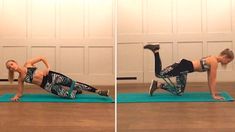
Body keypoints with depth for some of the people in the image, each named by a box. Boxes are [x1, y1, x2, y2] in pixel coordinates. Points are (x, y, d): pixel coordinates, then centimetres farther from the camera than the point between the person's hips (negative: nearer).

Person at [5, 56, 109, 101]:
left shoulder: (28, 64, 2)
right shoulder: (20, 78, 6)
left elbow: (41, 58, 7)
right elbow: (20, 92, 13)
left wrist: (48, 67, -5)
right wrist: (16, 97, -9)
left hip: (50, 76, 0)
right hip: (47, 86, 1)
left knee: (72, 83, -11)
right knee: (70, 96, -16)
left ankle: (98, 91, -2)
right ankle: (76, 91, 18)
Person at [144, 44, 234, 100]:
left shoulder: (212, 60, 16)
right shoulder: (214, 62, -13)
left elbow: (210, 79, 22)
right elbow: (213, 79, -12)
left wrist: (213, 92, 24)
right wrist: (214, 95, -7)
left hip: (185, 68, 10)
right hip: (184, 66, -10)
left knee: (179, 92, 12)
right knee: (159, 74, -11)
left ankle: (158, 85, 15)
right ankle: (155, 50, -1)